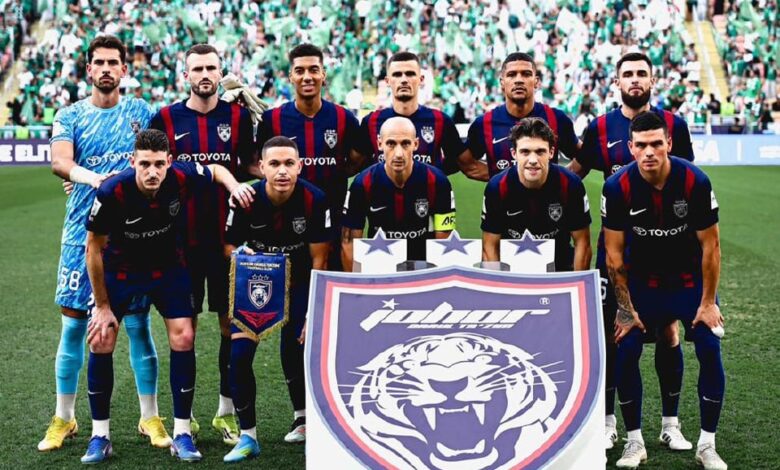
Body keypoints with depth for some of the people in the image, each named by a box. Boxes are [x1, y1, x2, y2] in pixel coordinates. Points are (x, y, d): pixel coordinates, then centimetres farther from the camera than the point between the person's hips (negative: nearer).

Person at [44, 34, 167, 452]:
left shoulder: (142, 113, 8)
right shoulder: (70, 116, 5)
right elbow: (59, 161, -13)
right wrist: (89, 176, -31)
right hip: (83, 230, 0)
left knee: (138, 324, 2)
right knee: (73, 323, 4)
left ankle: (150, 418, 13)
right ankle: (64, 418, 17)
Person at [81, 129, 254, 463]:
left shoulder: (182, 177, -25)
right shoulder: (112, 193, -30)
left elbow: (216, 171, 1)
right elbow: (94, 248, -16)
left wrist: (234, 186, -22)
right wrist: (102, 306, -12)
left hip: (168, 266, 1)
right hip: (119, 269, -1)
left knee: (183, 338, -10)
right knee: (101, 342, -7)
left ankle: (181, 435, 2)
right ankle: (100, 436, 7)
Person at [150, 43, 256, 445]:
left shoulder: (239, 116, 5)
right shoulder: (166, 119, 3)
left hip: (227, 235, 1)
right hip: (182, 238, 0)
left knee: (231, 323, 4)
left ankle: (227, 410, 16)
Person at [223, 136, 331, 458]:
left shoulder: (315, 200, -20)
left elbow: (318, 260, -12)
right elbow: (229, 245, -5)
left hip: (297, 285, -1)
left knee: (294, 355, -2)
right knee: (239, 355, -12)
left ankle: (303, 418, 29)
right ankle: (248, 436, 2)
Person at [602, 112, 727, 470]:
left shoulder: (695, 181, -22)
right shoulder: (617, 188, -19)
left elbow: (710, 245, -13)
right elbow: (614, 253, -10)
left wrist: (708, 302, -12)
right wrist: (625, 308, -10)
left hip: (691, 280, -1)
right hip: (642, 281, 1)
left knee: (709, 351, -10)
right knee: (625, 353, -8)